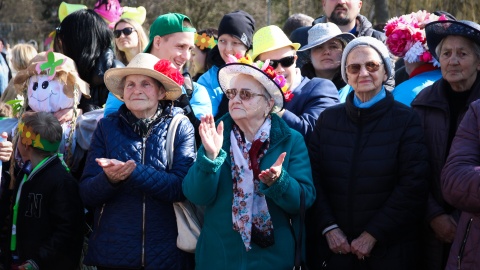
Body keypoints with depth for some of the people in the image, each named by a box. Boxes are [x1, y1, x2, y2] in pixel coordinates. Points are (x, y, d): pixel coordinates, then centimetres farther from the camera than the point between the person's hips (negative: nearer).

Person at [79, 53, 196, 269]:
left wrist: (132, 172, -25)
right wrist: (109, 179, -23)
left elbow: (182, 187, -15)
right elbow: (87, 194, -3)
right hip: (112, 252, 1)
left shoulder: (180, 127, -2)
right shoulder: (107, 127, 2)